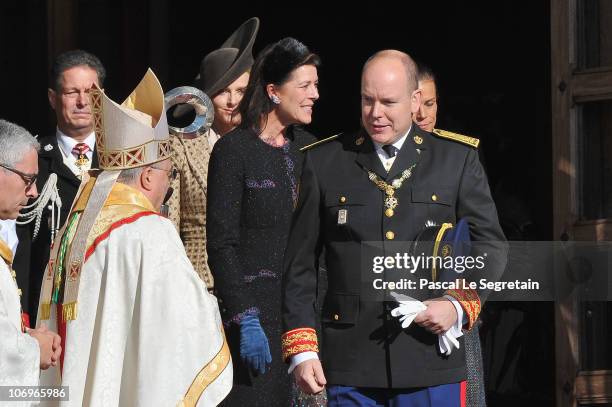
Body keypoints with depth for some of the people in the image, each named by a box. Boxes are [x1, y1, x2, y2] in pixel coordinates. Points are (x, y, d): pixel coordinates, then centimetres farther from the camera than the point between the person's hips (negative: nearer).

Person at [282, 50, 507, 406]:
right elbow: (300, 264, 8)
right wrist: (301, 349, 1)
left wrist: (460, 305, -7)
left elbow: (490, 247, 10)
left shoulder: (458, 159, 7)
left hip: (432, 364, 0)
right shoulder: (324, 162, 7)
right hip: (350, 364, 0)